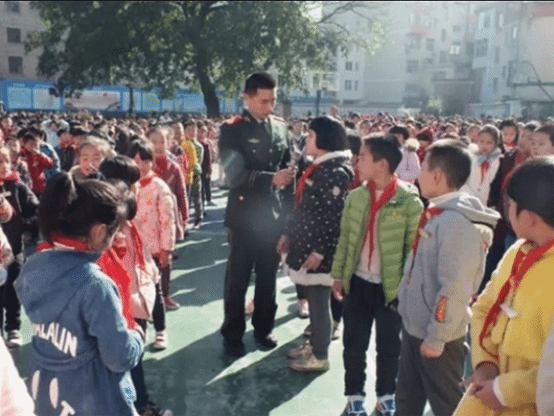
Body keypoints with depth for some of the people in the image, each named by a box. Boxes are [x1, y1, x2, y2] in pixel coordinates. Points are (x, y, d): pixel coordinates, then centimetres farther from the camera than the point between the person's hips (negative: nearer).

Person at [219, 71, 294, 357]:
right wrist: (271, 178, -25)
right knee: (238, 278, 5)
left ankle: (263, 328, 29)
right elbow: (235, 175, -16)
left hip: (274, 213, 4)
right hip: (245, 216, -4)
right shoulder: (232, 130, -6)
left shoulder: (281, 128, 8)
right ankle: (233, 335, 20)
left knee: (268, 276, 13)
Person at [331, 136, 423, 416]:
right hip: (358, 282, 3)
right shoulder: (355, 197, 0)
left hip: (391, 286, -3)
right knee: (354, 343, 13)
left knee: (389, 346, 13)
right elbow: (344, 238, 7)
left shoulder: (409, 201, -13)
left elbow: (414, 246, -11)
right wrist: (338, 274, 7)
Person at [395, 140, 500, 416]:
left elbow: (455, 289, -26)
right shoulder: (436, 214, 5)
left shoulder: (456, 222, -24)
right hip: (414, 327, 8)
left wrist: (436, 338, -20)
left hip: (436, 335, -8)